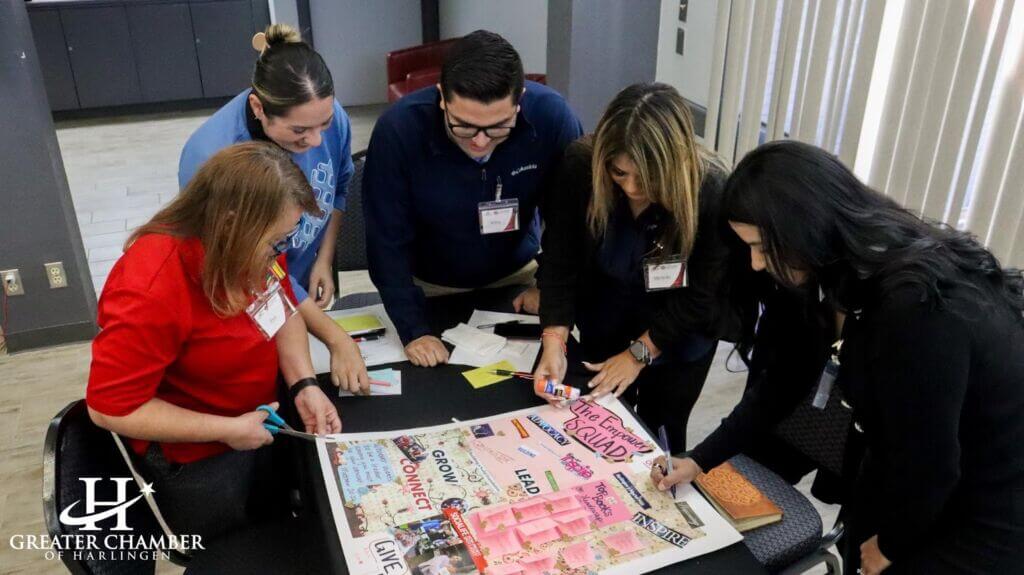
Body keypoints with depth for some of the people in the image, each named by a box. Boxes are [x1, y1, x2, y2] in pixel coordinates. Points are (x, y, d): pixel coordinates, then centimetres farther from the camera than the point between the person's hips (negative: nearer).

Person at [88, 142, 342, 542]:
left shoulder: (250, 246, -14)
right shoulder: (151, 293, -35)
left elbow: (283, 309, 1)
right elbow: (109, 407, -27)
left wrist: (304, 385, -15)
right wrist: (228, 430, -25)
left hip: (263, 415, 7)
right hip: (196, 460, -6)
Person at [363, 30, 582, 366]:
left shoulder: (551, 116, -27)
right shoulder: (398, 129, -30)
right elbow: (388, 241, -22)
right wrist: (413, 329, -26)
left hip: (515, 274, 1)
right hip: (429, 284, -1)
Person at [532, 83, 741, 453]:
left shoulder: (712, 192, -32)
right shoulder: (580, 166, -27)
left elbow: (699, 296, -21)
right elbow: (560, 260, -19)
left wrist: (638, 353, -19)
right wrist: (554, 342, -28)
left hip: (679, 338, -2)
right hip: (605, 324, 2)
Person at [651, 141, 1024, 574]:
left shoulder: (917, 307, -35)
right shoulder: (847, 274, -7)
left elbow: (928, 466, -26)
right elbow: (783, 380, 3)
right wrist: (698, 461, 5)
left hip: (986, 518, -7)